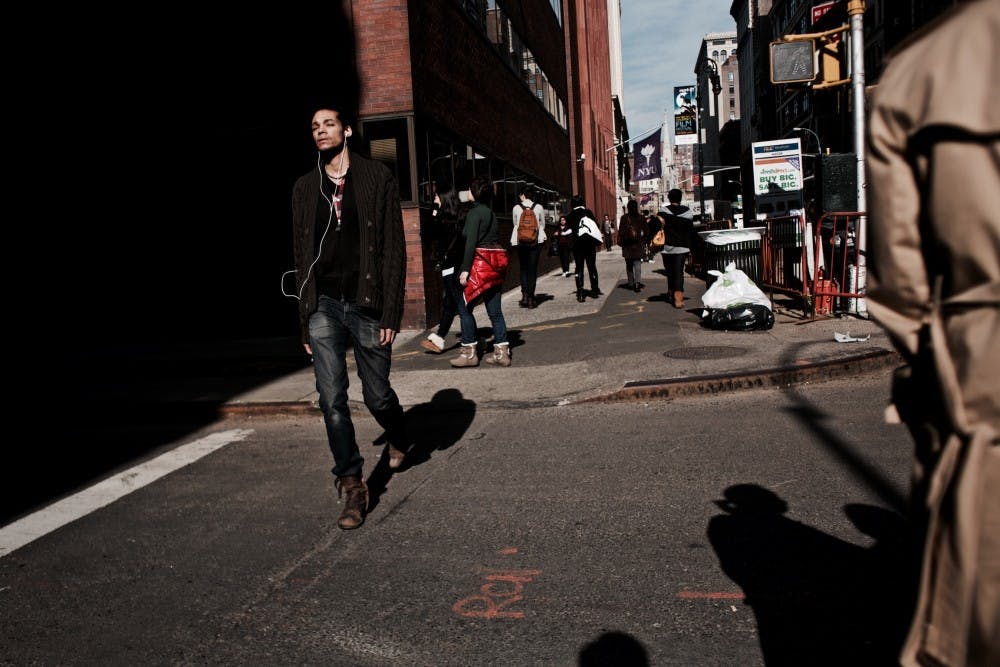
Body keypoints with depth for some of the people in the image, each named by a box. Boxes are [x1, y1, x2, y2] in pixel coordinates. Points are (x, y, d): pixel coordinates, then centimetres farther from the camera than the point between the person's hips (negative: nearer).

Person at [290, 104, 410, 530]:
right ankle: (352, 484, 9)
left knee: (377, 395, 8)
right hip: (324, 306, 3)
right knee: (332, 400, -4)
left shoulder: (377, 178, 1)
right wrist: (304, 319, 9)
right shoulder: (305, 188, 11)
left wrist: (391, 313, -10)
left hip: (366, 303, -2)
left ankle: (398, 437, 41)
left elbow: (394, 248, -4)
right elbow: (301, 256, 12)